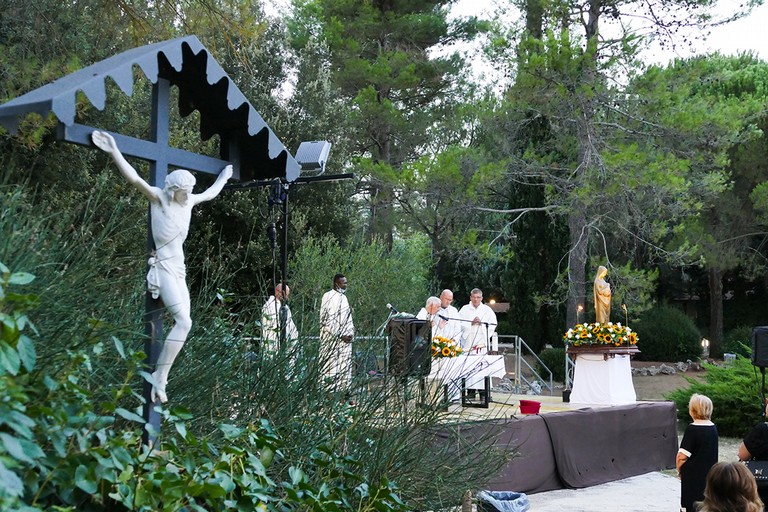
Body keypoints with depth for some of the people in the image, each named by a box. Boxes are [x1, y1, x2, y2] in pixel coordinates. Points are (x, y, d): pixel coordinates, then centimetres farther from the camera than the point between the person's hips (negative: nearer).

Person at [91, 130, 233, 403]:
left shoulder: (188, 201, 11)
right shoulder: (158, 198, -7)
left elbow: (210, 193, 32)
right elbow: (134, 178, -21)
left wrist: (224, 177, 45)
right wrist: (114, 151, -30)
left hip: (179, 268, 8)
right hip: (164, 266, -8)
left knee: (182, 323, 0)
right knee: (184, 322, -19)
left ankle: (159, 377, 1)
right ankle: (159, 378, -16)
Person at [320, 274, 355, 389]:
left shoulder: (343, 297, 15)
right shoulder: (328, 297, -8)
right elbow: (328, 319, -14)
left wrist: (350, 333, 5)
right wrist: (340, 335, -17)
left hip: (345, 339, 7)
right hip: (332, 339, -7)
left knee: (345, 366, 6)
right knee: (331, 368, -5)